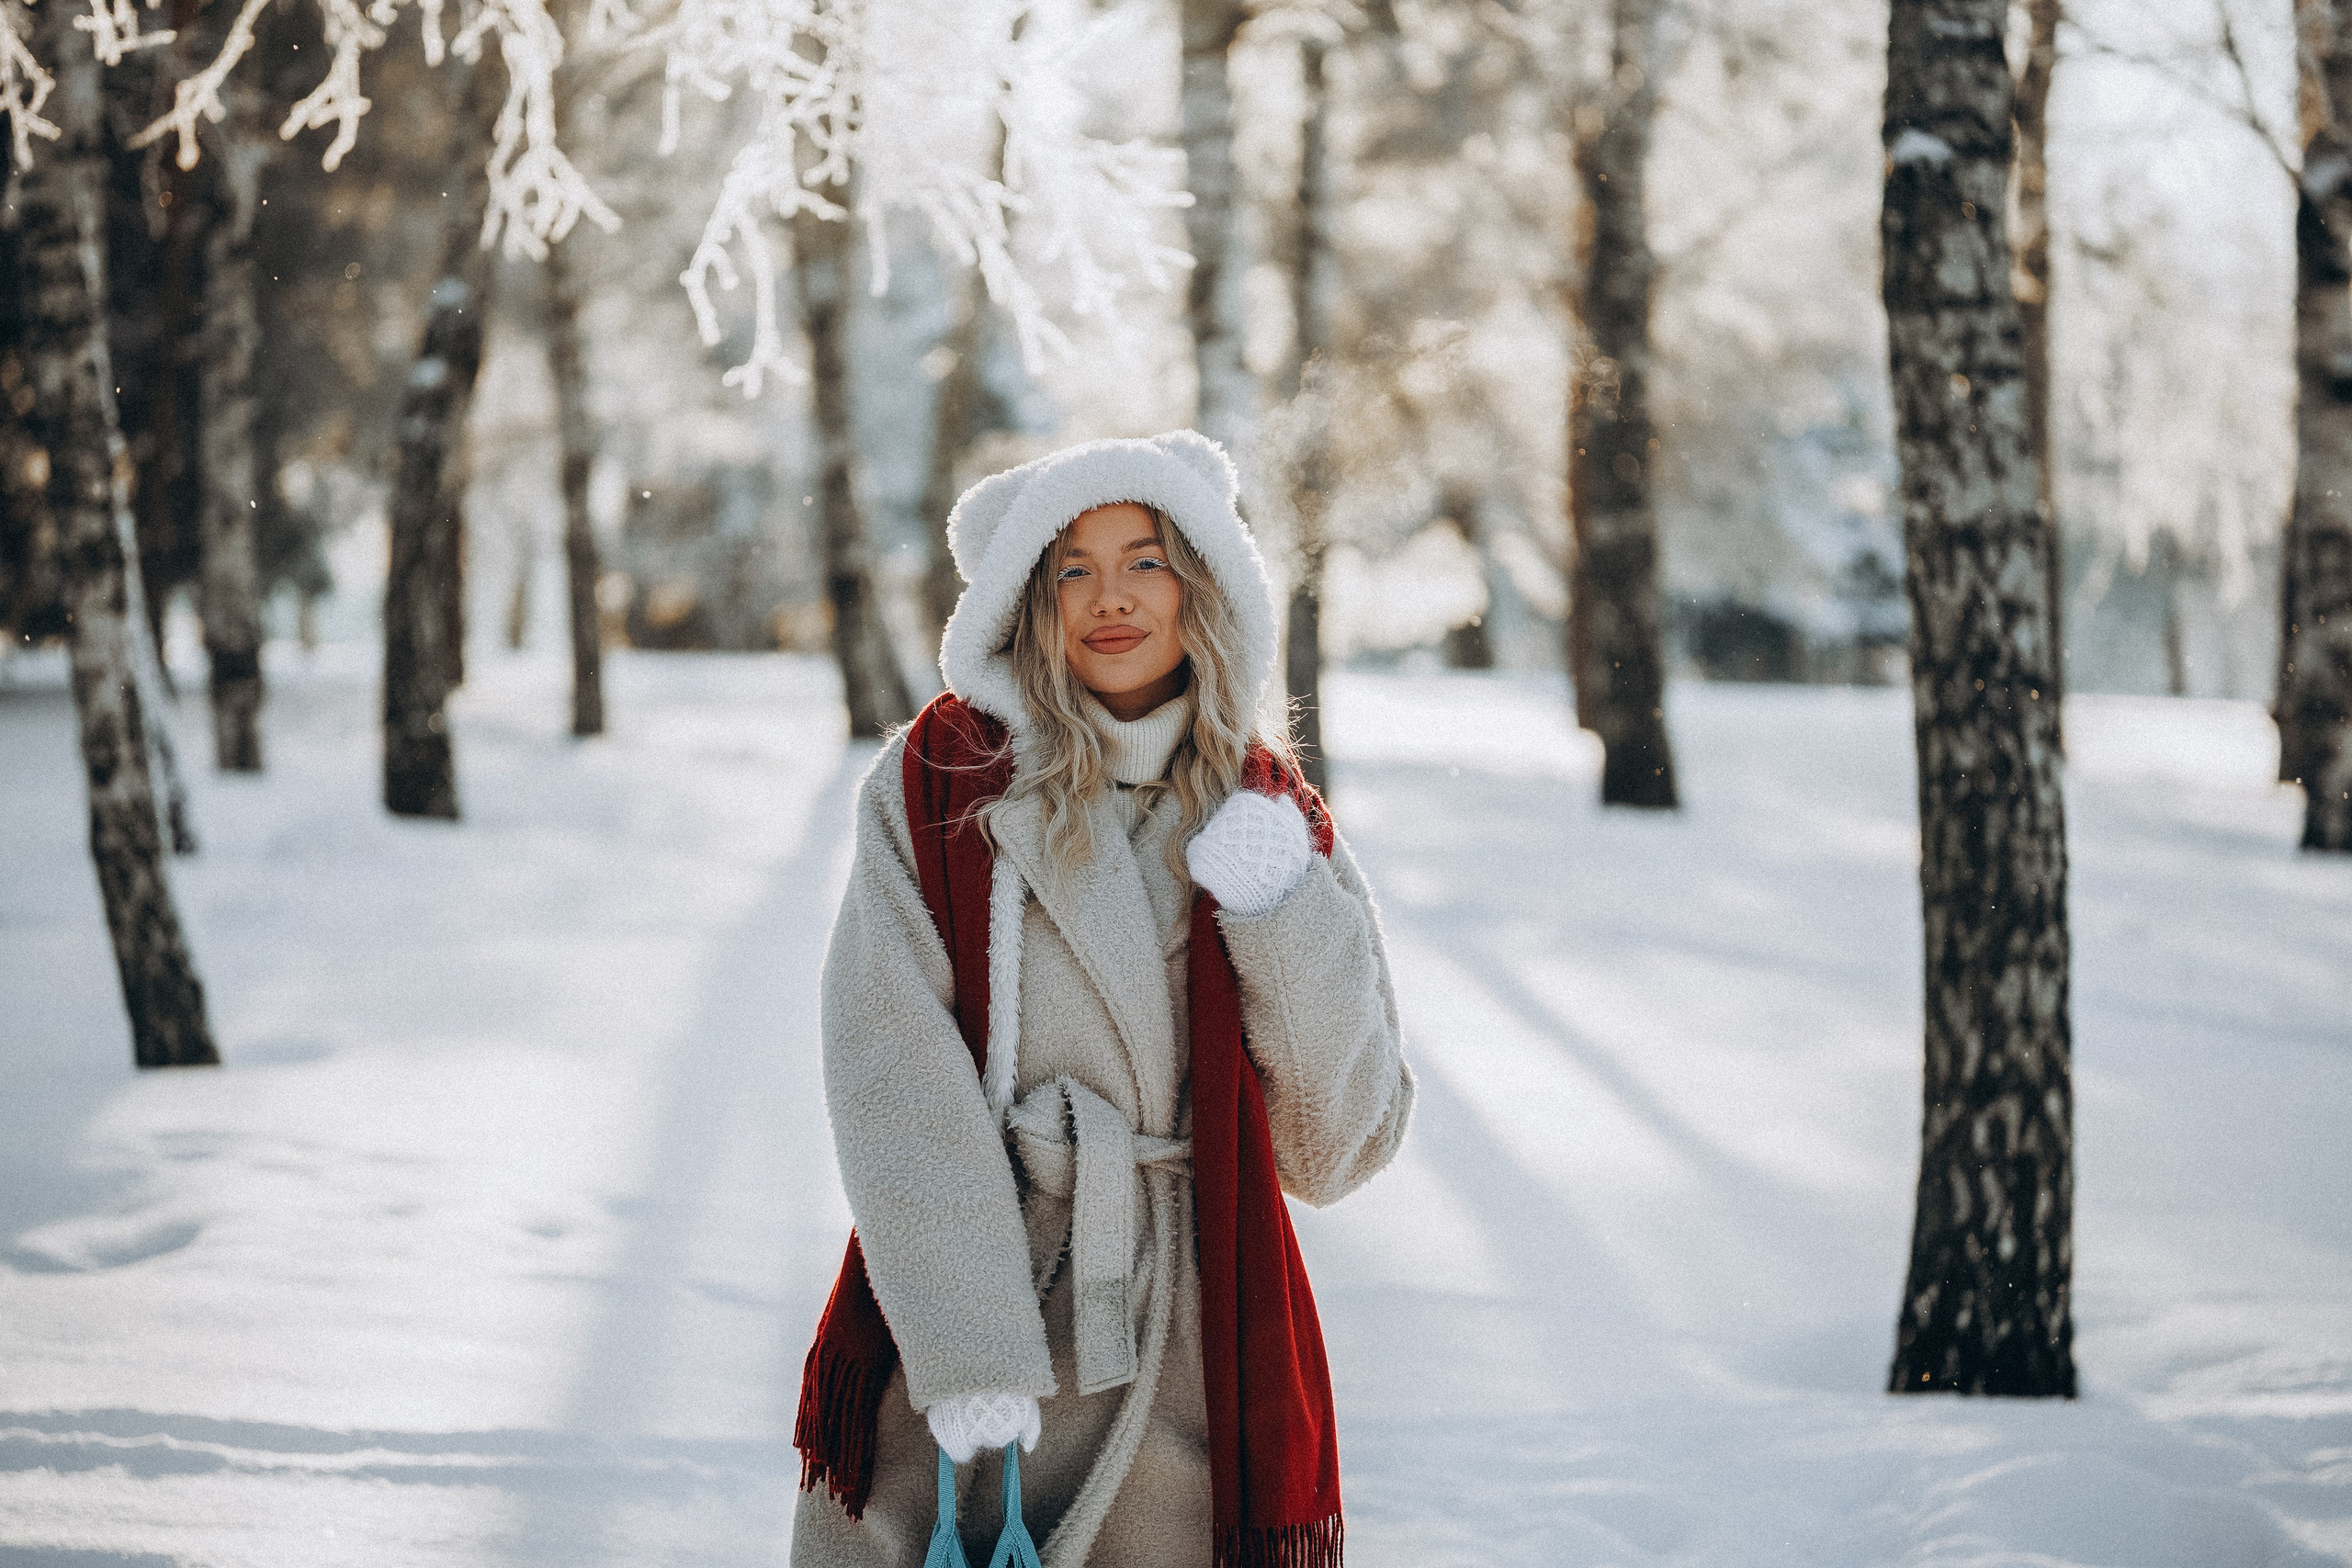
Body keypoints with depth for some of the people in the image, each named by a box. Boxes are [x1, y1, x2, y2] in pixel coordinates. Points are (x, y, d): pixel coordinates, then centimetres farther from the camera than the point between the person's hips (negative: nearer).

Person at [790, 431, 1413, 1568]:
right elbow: (896, 1091, -9)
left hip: (1191, 1352, 1)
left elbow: (1338, 1144, 1)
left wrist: (1286, 917, -11)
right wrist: (970, 1348, -17)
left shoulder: (1267, 816, 6)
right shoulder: (936, 787, 0)